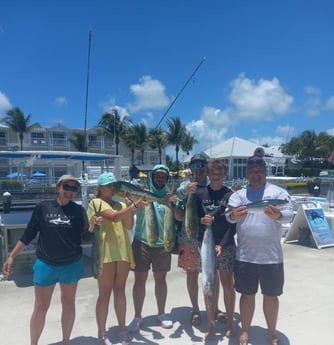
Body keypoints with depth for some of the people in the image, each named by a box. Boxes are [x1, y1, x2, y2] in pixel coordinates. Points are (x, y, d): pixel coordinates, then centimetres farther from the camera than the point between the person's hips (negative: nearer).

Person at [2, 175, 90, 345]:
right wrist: (11, 256, 0)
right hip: (45, 264, -1)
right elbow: (28, 234, 1)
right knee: (40, 307, 9)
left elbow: (85, 238, -2)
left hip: (71, 265, 1)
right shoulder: (43, 207, -5)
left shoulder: (78, 210, -3)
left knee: (68, 304, 14)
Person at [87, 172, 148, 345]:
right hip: (105, 252, -5)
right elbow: (114, 217, -21)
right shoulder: (96, 202, -5)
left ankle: (122, 329, 26)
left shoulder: (120, 204, 13)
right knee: (104, 294, 2)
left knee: (120, 291, 14)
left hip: (123, 251, 5)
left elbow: (129, 225, 2)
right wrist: (133, 206, -31)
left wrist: (128, 205, -7)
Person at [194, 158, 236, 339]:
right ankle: (211, 323, 19)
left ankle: (230, 322, 24)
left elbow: (233, 224, -5)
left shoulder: (230, 195, -3)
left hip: (226, 246, -1)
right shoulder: (199, 194, 3)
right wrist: (201, 220, -16)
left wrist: (222, 244, -14)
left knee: (227, 283, 8)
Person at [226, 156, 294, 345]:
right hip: (245, 256, 1)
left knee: (271, 295, 13)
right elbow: (229, 214, -13)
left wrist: (278, 215, -39)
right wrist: (233, 215, -38)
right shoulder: (238, 194, 3)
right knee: (247, 294, 12)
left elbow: (290, 214, -15)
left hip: (272, 257, 0)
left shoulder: (279, 192, -1)